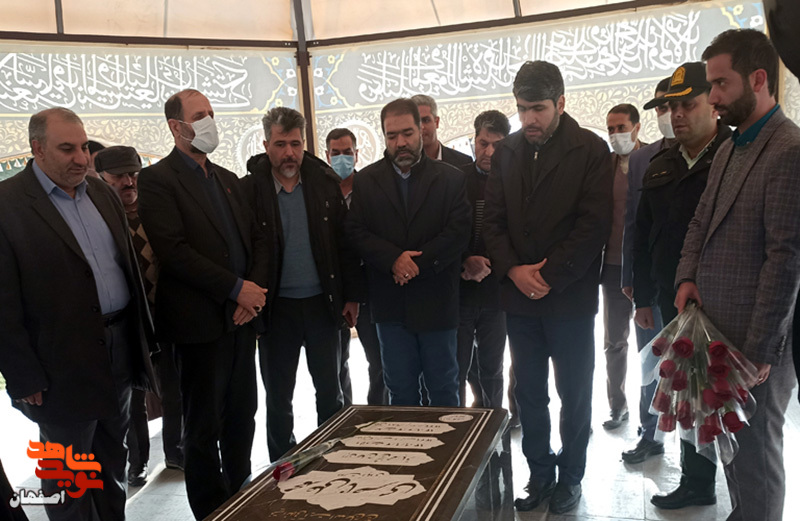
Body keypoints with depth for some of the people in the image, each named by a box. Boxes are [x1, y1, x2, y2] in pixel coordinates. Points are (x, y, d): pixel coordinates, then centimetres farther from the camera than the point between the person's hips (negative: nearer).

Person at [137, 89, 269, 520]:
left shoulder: (228, 180, 16)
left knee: (242, 414, 15)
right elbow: (174, 252, -17)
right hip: (200, 320, -6)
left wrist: (256, 288, -4)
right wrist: (236, 288, -17)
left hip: (240, 317, 6)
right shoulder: (157, 180, -6)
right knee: (204, 424, 6)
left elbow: (256, 239, 14)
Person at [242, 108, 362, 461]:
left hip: (322, 303, 2)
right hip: (276, 308, -1)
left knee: (330, 391, 12)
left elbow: (345, 242, 3)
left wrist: (351, 296, 1)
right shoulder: (249, 189, -5)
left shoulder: (324, 182, 1)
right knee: (278, 397, 11)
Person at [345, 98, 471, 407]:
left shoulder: (450, 178, 2)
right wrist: (394, 259, -17)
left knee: (444, 389, 11)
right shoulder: (366, 181, 6)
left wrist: (417, 263, -17)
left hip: (437, 303, -1)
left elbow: (459, 232, -7)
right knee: (400, 392, 12)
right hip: (390, 305, 1)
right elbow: (355, 232, -2)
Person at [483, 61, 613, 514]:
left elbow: (594, 224, -11)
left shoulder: (590, 149, -5)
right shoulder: (507, 151, 7)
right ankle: (540, 472, 28)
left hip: (571, 295, -3)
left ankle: (571, 475, 28)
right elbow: (494, 220, 5)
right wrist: (513, 270, -10)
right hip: (519, 294, 4)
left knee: (575, 394, 10)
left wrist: (549, 277, -14)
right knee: (529, 394, 12)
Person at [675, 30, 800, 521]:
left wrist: (758, 350, -17)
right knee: (730, 441, 18)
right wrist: (688, 277, 2)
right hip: (717, 328, 8)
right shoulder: (730, 148, 13)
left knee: (755, 451, 5)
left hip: (758, 341, -8)